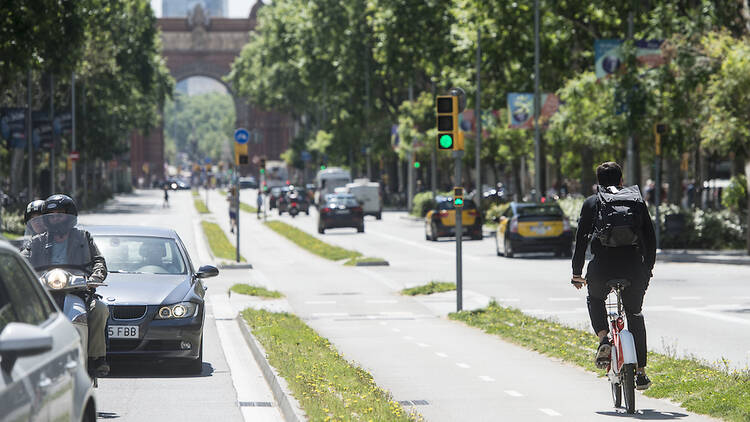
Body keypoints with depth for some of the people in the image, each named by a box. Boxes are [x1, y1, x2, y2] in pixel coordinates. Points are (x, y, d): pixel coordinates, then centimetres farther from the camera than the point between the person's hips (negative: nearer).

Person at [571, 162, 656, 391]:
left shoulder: (591, 203, 9)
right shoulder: (637, 202, 14)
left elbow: (581, 239, 6)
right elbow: (650, 240, 15)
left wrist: (577, 272, 12)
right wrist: (647, 271, 26)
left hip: (602, 268, -1)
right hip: (634, 267, 1)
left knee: (595, 300, 30)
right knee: (635, 314, 19)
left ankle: (603, 339, 3)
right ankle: (641, 372, 15)